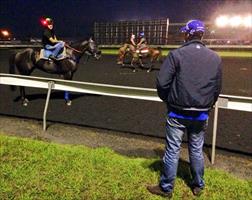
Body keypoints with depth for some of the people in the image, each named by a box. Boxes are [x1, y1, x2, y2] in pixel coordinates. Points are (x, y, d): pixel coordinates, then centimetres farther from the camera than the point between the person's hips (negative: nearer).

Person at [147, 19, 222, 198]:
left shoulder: (177, 54, -12)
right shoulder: (215, 58, 2)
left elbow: (162, 82, -13)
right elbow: (217, 88, 9)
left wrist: (168, 100, 5)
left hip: (178, 113, -4)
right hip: (201, 115, 4)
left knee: (172, 151, 7)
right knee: (197, 151, 17)